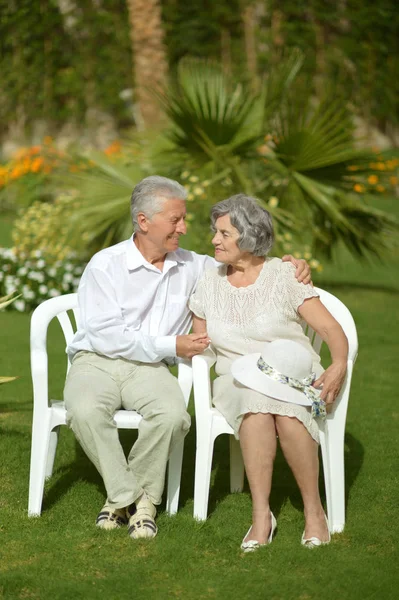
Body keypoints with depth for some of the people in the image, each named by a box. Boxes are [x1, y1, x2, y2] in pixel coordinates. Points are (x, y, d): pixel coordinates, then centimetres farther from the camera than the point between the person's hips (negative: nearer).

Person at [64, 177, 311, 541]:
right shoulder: (105, 265, -4)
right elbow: (106, 335, -12)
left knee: (172, 414, -32)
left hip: (148, 368, 3)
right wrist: (172, 346, -15)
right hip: (96, 361, -2)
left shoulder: (190, 267, 11)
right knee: (86, 412, -36)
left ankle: (132, 496, -12)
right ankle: (128, 497, -17)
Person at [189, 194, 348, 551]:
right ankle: (261, 515, -36)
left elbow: (332, 329, -4)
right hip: (238, 382, 2)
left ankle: (314, 511, -23)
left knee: (286, 412, -38)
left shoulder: (284, 276, 0)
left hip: (294, 376, -2)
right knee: (255, 403, -36)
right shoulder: (210, 284, 12)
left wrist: (339, 365, -24)